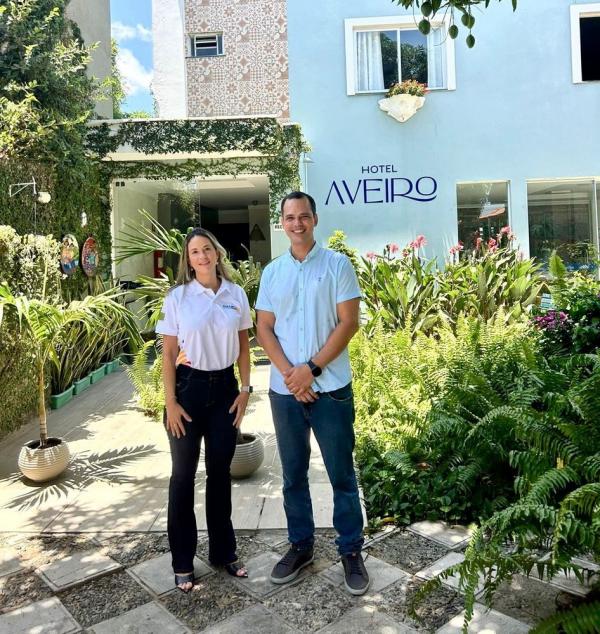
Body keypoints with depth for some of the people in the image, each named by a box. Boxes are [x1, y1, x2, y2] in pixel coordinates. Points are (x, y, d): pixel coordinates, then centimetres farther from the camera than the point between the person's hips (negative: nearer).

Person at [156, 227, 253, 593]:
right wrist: (170, 402, -8)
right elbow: (168, 354, -4)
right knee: (184, 474, 8)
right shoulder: (177, 297, -5)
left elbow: (243, 346, 8)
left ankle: (223, 551, 30)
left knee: (221, 471, 13)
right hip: (189, 386, -2)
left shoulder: (236, 294, 2)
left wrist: (245, 389, 2)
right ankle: (183, 562, 24)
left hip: (224, 387, 2)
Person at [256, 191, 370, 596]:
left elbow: (349, 323, -8)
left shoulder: (337, 264, -2)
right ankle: (300, 545, 30)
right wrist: (289, 373, -10)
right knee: (293, 474, 14)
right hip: (284, 389, 3)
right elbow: (264, 328, 5)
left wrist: (312, 369, -14)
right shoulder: (272, 272, 8)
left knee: (342, 474, 7)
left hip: (331, 387, -3)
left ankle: (351, 551, 23)